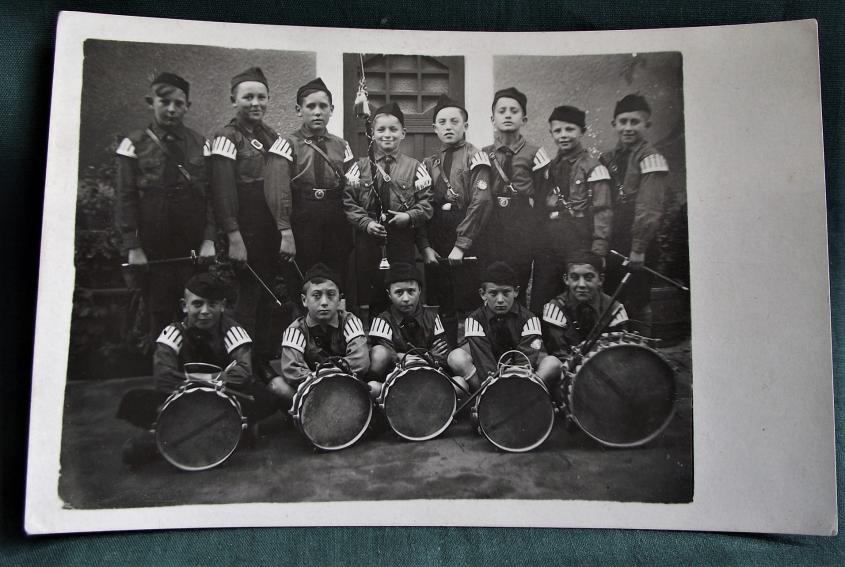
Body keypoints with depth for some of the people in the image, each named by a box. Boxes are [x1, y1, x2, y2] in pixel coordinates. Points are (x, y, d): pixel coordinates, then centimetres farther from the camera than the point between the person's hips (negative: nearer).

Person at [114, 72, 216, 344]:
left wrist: (209, 239, -6)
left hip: (194, 246, 1)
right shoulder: (134, 144, 3)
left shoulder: (200, 144, 8)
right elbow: (125, 199, 0)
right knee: (158, 312, 3)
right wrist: (132, 246, -7)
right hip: (152, 247, -1)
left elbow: (212, 195, 5)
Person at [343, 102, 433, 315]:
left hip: (403, 242, -1)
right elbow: (348, 201, 3)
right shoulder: (360, 166, 7)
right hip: (368, 240, 1)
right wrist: (365, 222, -10)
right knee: (368, 292, 6)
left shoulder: (415, 167, 4)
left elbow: (426, 203, 2)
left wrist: (409, 216, -15)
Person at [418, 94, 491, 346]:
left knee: (468, 305, -4)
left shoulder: (474, 157, 0)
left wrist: (461, 245, -16)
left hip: (467, 248, -4)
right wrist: (425, 246, -4)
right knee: (441, 308, 7)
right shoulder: (428, 164, 15)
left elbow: (480, 202, -12)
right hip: (435, 249, 4)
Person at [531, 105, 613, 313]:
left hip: (579, 248, -5)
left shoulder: (593, 168, -2)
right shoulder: (549, 167, 15)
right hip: (548, 247, 5)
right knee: (539, 303, 5)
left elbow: (602, 212, -8)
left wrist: (598, 251, -16)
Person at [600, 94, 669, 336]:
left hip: (636, 252, -6)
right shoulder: (607, 159, 15)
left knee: (637, 307, -3)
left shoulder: (650, 158, -7)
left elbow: (649, 209, -15)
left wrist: (638, 249, -19)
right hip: (610, 246, 7)